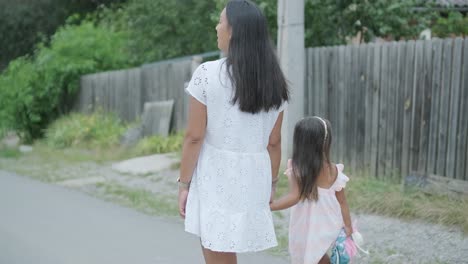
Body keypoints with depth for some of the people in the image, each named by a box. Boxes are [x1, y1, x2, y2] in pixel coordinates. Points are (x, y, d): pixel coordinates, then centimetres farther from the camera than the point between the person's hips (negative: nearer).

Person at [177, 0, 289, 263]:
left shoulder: (207, 73, -12)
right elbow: (274, 142, 7)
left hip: (215, 180, -5)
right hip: (254, 181, 5)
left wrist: (184, 183, -2)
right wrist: (271, 183, 17)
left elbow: (194, 137, -11)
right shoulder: (274, 81, 3)